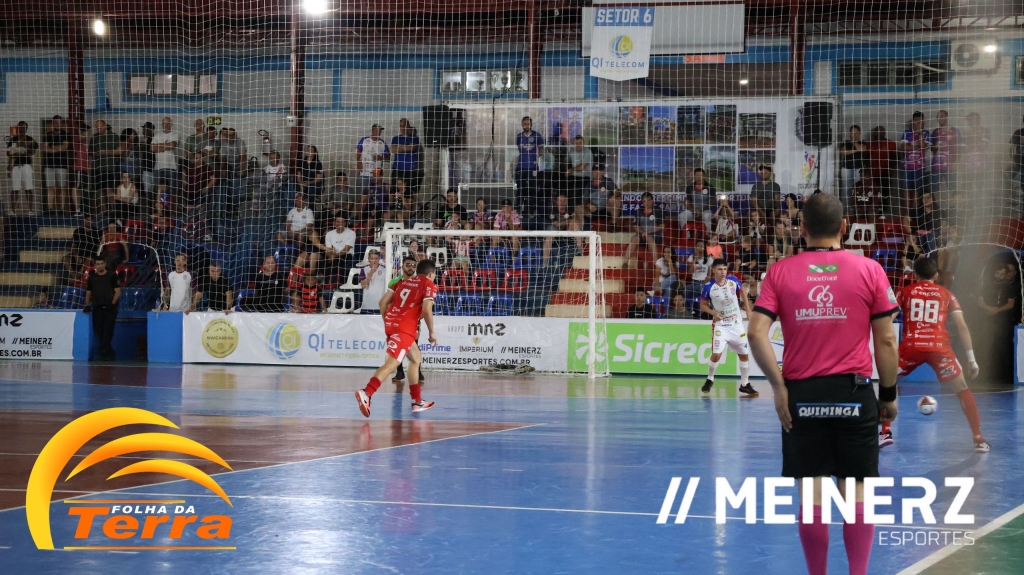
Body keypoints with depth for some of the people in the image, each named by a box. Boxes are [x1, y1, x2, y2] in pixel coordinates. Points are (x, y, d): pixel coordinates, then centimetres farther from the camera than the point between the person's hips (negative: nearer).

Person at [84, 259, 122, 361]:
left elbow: (118, 291, -3)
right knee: (98, 331, 3)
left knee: (107, 331, -11)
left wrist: (112, 304, -14)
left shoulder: (112, 276, 1)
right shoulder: (92, 278, 12)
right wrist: (87, 305, 4)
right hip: (97, 308, 4)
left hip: (109, 308, -4)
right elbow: (88, 292, 17)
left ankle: (103, 353, -10)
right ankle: (110, 354, 14)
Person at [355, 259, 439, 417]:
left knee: (416, 358, 25)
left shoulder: (403, 282, 22)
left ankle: (417, 402, 27)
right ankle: (366, 393, -39)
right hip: (405, 328, -8)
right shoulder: (429, 285, 4)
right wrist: (431, 333, 1)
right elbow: (426, 310, -10)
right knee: (391, 363, -18)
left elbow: (383, 302, 16)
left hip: (391, 323, 8)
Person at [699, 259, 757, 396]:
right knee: (716, 354, -15)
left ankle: (744, 384, 23)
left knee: (744, 354, 8)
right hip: (720, 325, -3)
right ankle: (710, 380, 10)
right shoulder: (709, 287, -16)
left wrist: (748, 310, 6)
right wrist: (713, 312, -21)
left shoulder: (733, 281, -10)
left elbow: (743, 291, 10)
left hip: (737, 324, 3)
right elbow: (703, 305, -3)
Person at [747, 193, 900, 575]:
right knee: (856, 492, 4)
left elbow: (756, 333, -8)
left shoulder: (780, 272, 2)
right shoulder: (869, 270, -1)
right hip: (854, 395, -1)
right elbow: (886, 340, -1)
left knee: (811, 495, 5)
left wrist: (779, 386, -4)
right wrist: (889, 394, 7)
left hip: (801, 396, 1)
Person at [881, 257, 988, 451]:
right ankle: (979, 439, 7)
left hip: (911, 346, 0)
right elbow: (962, 326, 9)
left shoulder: (905, 292, 15)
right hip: (939, 347, 0)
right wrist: (971, 358, 10)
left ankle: (885, 433, 12)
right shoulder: (946, 294, 17)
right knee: (962, 389, 14)